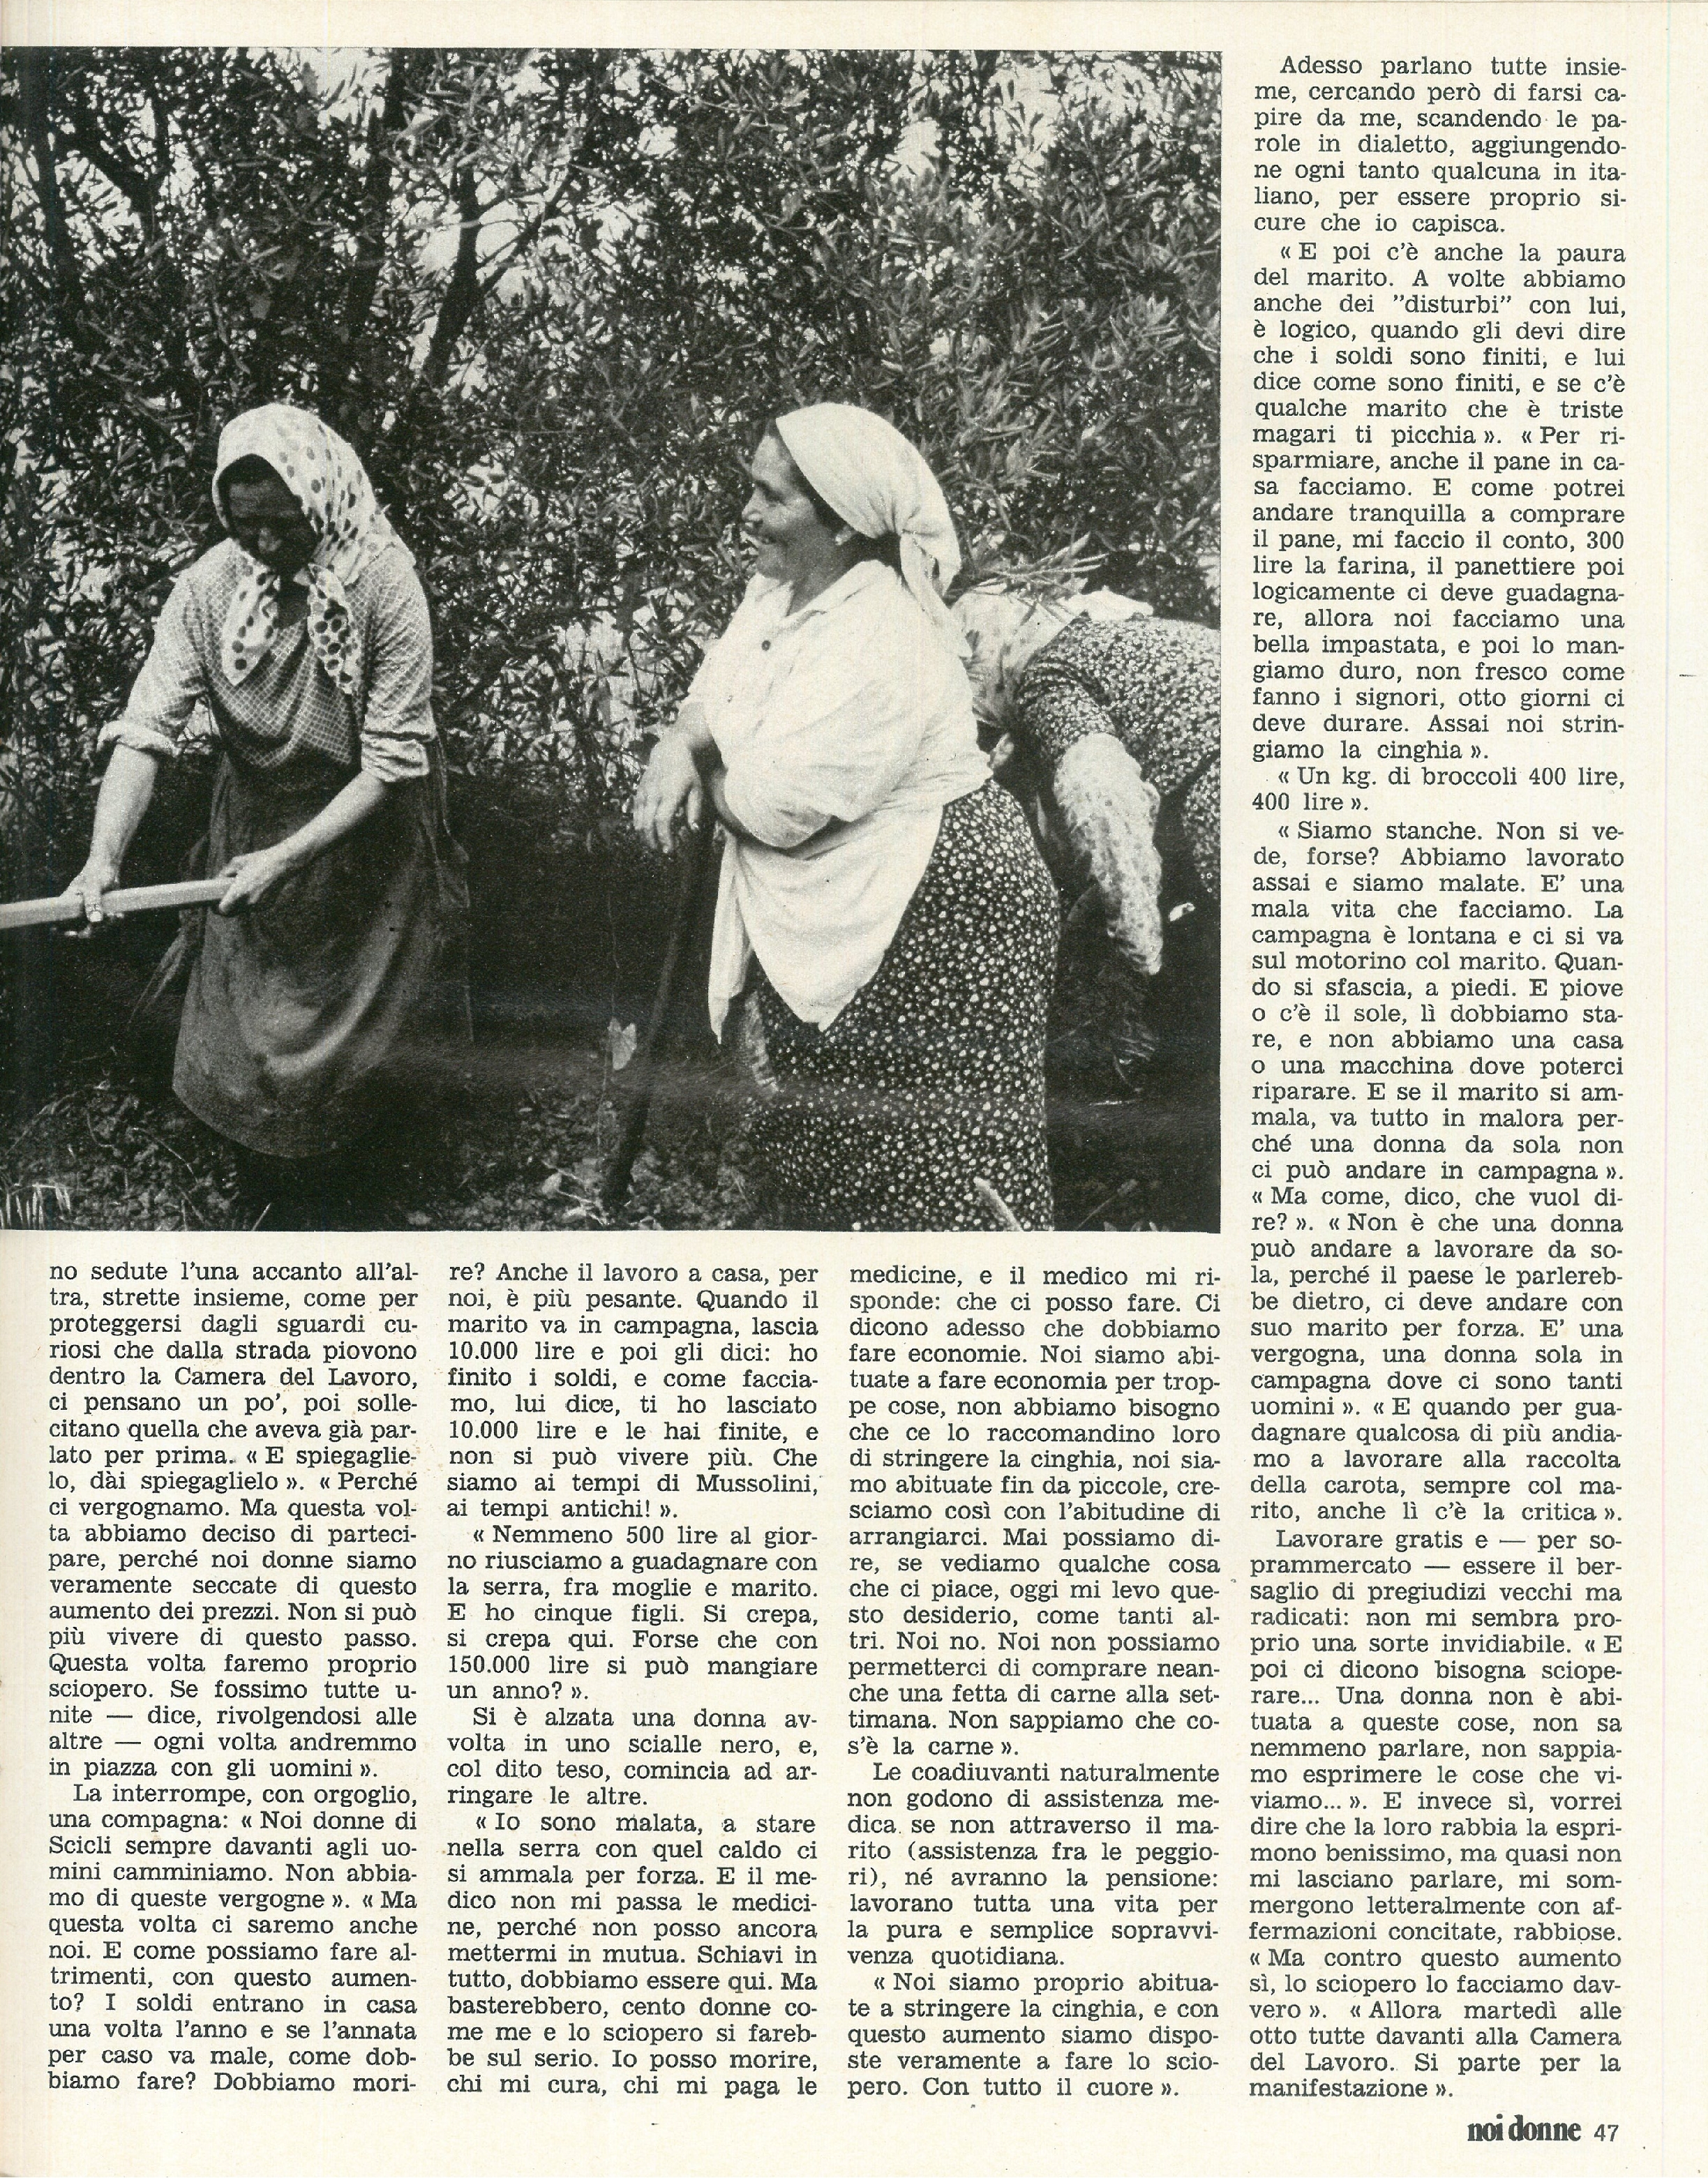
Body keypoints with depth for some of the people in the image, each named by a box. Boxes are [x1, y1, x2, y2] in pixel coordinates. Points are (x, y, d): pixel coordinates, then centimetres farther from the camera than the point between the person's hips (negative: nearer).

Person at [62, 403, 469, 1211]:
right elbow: (147, 727, -20)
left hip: (366, 828, -2)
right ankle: (271, 1175, 36)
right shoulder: (208, 587, -16)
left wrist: (287, 859, -29)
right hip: (256, 822, 2)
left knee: (363, 1016, 13)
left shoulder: (383, 583, -24)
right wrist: (104, 856, -35)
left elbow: (392, 761, -23)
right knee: (256, 1017, 12)